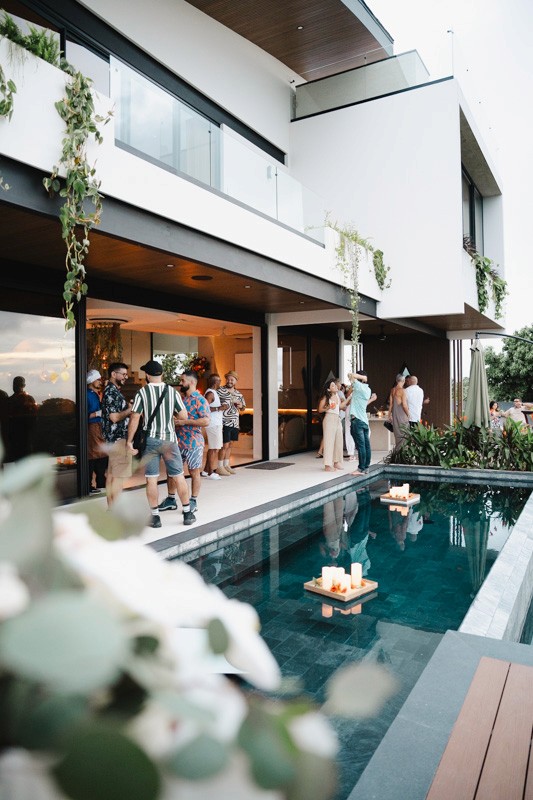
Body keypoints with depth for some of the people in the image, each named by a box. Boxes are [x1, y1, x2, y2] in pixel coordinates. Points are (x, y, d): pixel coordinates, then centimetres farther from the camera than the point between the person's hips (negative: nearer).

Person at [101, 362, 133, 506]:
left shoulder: (113, 391, 16)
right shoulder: (111, 392, -15)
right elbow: (114, 417, -21)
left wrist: (128, 407, 10)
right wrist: (130, 410, -9)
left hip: (114, 439, 10)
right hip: (119, 438, -10)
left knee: (111, 474, 12)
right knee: (119, 476, -6)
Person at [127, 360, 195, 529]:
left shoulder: (142, 393, -5)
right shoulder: (172, 391, -1)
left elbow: (134, 418, -8)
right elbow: (184, 416, -1)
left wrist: (129, 440, -1)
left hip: (150, 440, -1)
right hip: (169, 439, 1)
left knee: (151, 479, 6)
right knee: (179, 477, 9)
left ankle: (155, 517, 11)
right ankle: (187, 513, 17)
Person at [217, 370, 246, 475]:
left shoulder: (238, 394, 13)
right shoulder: (221, 391, -8)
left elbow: (243, 408, 24)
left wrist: (241, 406, 0)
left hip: (234, 423, 7)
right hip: (225, 423, -7)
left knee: (230, 444, 13)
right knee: (225, 445, -5)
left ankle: (226, 465, 23)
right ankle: (220, 467, 5)